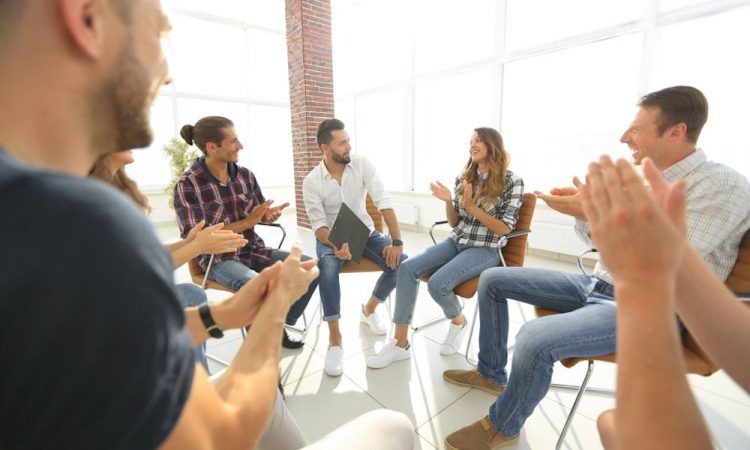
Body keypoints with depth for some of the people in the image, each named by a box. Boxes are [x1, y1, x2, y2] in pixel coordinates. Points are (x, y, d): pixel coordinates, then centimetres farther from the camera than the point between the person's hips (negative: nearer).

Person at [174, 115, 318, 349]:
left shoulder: (245, 174, 3)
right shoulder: (187, 184, -11)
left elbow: (261, 213, 13)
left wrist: (269, 214, -14)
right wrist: (248, 222, -20)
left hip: (254, 250, 6)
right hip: (218, 258, -5)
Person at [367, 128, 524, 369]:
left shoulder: (512, 181, -5)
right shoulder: (463, 178, 9)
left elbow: (503, 229, -9)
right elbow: (454, 223, 10)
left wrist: (471, 206, -17)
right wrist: (448, 201, -9)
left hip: (486, 250, -5)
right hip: (456, 242, 5)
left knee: (437, 284, -29)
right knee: (407, 268, -19)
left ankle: (458, 322, 8)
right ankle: (400, 343, -11)